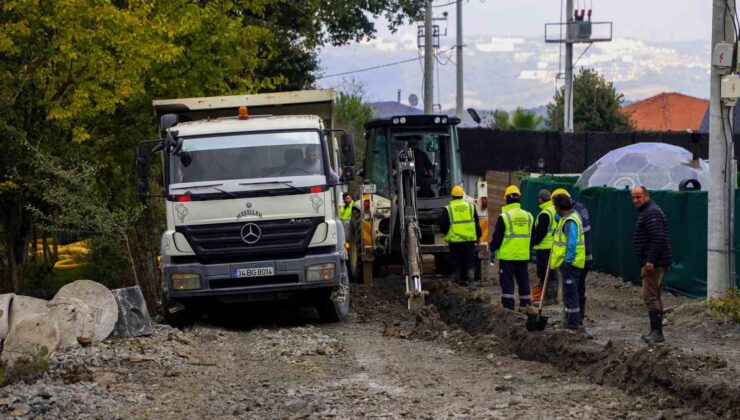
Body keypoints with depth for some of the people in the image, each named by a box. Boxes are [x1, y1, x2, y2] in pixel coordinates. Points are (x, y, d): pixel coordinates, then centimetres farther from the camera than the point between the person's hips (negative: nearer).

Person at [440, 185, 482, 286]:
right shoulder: (470, 206, 3)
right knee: (470, 260, 6)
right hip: (470, 239, 1)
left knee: (457, 260, 8)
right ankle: (471, 280, 1)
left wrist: (446, 233, 18)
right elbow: (477, 223, 7)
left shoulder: (448, 209, -4)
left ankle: (458, 279, 12)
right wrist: (478, 235, 17)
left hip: (455, 240, -1)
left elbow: (443, 224, -1)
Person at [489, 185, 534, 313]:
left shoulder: (504, 217, -12)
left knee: (507, 281, 0)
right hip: (523, 255, 5)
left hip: (507, 256, -5)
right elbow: (532, 236, 15)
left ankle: (508, 306, -2)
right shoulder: (528, 216, 6)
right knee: (523, 280, 13)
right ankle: (525, 305, 15)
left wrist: (493, 249, 5)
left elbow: (497, 237, -9)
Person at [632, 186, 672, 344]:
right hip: (658, 263, 12)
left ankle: (656, 332, -16)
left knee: (650, 296, -13)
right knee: (655, 296, 15)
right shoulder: (647, 211, 20)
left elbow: (658, 238, -24)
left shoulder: (651, 213, -15)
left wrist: (651, 260, -25)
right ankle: (656, 331, 21)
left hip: (653, 263, -12)